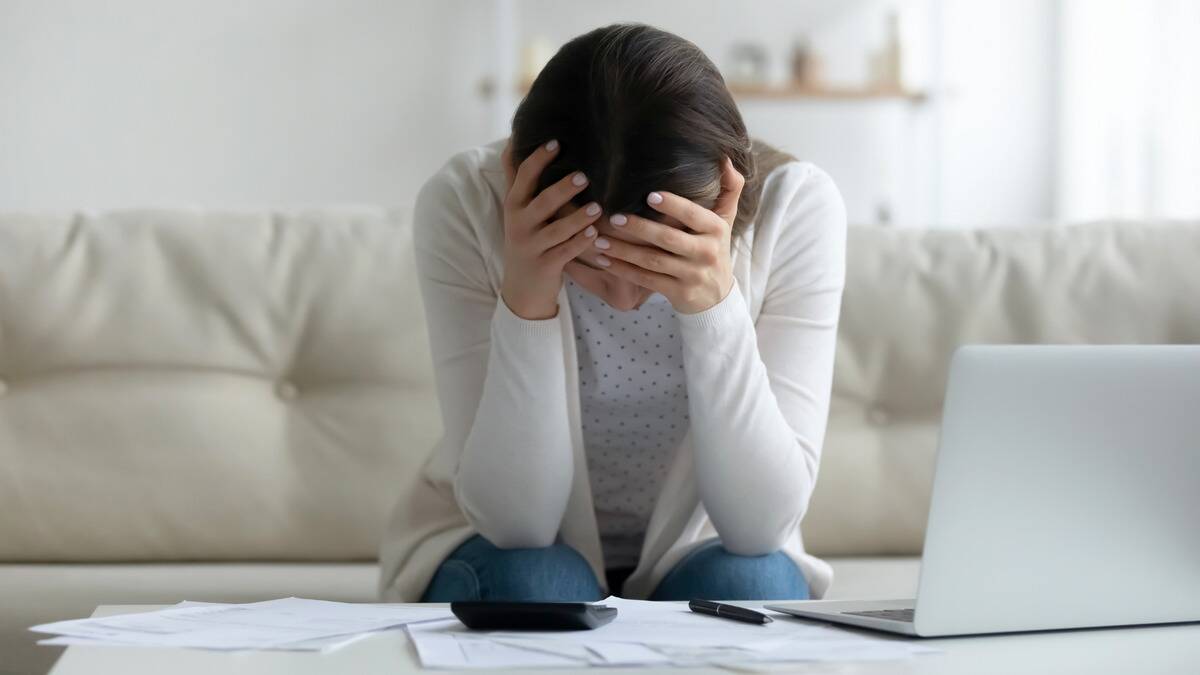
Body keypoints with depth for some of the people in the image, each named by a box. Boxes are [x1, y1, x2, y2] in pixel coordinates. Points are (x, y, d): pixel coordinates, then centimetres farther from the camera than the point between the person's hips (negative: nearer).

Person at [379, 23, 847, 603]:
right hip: (514, 552, 0)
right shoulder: (464, 205, -23)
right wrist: (524, 304, -37)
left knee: (742, 583, -30)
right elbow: (513, 520, -24)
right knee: (533, 583, -31)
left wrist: (716, 306, -37)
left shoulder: (795, 208, -22)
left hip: (694, 556, 0)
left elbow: (761, 525, -24)